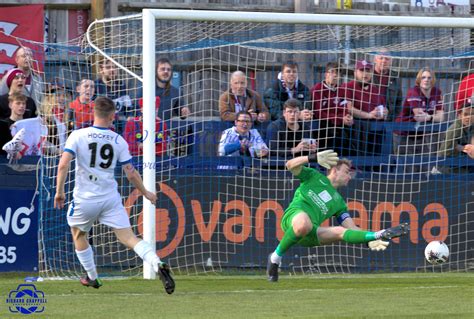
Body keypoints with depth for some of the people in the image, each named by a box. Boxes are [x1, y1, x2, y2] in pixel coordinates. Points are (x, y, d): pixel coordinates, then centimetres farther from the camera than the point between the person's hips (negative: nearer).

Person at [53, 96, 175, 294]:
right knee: (128, 237, -2)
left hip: (85, 199, -1)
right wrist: (145, 193, 16)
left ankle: (92, 277, 32)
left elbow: (63, 165, -15)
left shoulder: (78, 136, -6)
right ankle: (157, 264, -25)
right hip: (111, 199, 1)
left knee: (78, 233, 25)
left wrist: (59, 191, -5)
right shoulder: (118, 141, 0)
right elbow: (131, 174, 0)